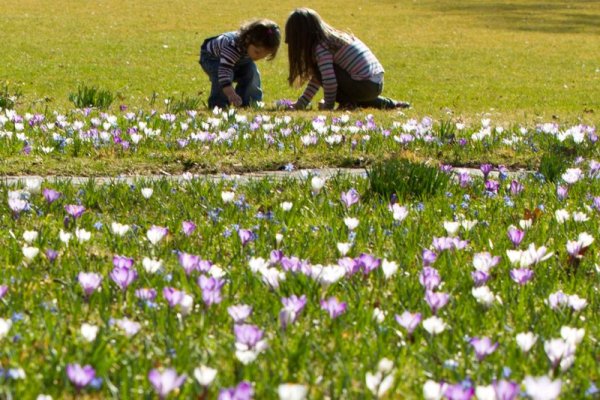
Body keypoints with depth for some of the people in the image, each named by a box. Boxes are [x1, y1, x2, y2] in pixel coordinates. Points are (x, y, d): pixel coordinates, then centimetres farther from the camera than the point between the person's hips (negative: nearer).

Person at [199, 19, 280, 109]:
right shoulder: (232, 47, -50)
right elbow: (224, 72, -58)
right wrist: (232, 95, -67)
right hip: (211, 57, -6)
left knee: (252, 73, -13)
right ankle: (218, 104, -18)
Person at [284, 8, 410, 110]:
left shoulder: (322, 47, -11)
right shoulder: (333, 37, 19)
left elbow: (329, 80, -20)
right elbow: (318, 77, 24)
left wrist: (328, 105, -3)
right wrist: (301, 103, 23)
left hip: (363, 86, -9)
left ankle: (347, 103, -4)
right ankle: (385, 103, 20)